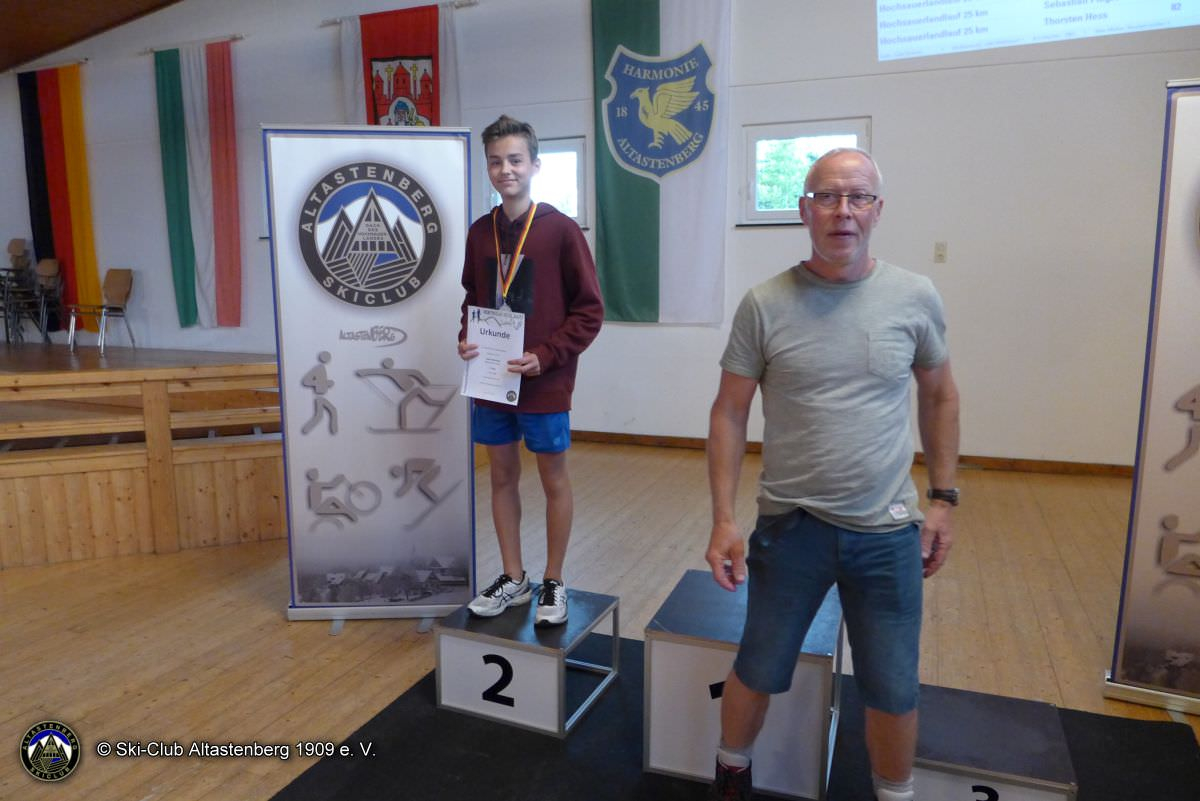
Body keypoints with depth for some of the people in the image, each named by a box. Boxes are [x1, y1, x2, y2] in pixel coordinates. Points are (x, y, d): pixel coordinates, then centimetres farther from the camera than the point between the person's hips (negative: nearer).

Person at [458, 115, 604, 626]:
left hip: (545, 383, -5)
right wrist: (465, 339, -2)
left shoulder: (561, 230, -9)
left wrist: (545, 357, -17)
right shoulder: (480, 232, 5)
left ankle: (553, 584, 24)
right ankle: (513, 579, 30)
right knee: (503, 476, 13)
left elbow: (589, 310, -9)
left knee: (553, 479, 8)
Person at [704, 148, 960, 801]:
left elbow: (939, 395, 10)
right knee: (757, 675, 14)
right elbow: (729, 413, -5)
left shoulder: (915, 298, -3)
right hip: (790, 525, -1)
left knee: (894, 693, 14)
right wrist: (723, 520, -9)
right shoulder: (765, 305, -8)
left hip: (889, 532, 1)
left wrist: (943, 498, 7)